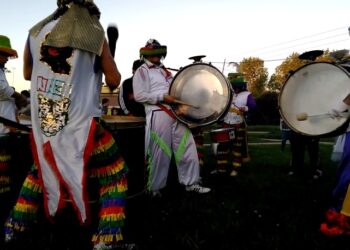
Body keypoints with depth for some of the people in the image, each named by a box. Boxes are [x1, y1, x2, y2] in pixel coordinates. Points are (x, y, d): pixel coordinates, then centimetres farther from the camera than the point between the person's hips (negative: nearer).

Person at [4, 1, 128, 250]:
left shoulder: (36, 32, 8)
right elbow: (114, 81, 1)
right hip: (80, 125, -5)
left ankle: (13, 228, 38)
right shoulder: (95, 35, -3)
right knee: (114, 175, 10)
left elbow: (28, 74, 20)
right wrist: (101, 61, 20)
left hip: (42, 124, 5)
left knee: (41, 171, 30)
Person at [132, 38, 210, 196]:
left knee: (187, 147, 4)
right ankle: (154, 187, 14)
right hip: (158, 114, -7)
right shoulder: (142, 71, 2)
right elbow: (139, 95, -9)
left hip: (177, 112, 7)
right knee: (159, 152, -2)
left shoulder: (165, 71, 24)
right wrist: (162, 97, -15)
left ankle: (190, 183, 13)